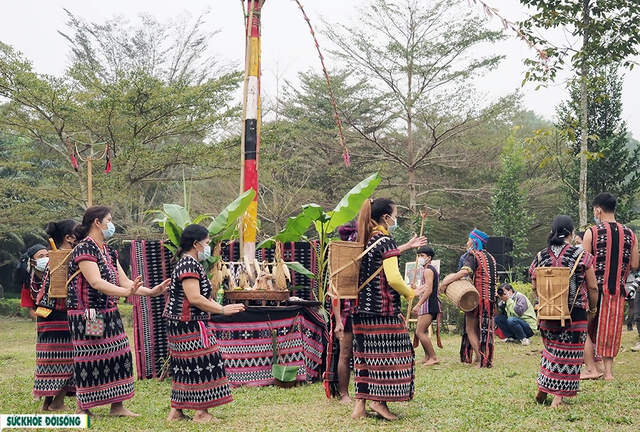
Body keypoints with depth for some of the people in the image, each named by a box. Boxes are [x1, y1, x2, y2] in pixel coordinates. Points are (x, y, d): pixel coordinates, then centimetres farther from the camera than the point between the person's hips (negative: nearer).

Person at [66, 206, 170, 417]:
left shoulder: (109, 252, 13)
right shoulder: (84, 249, -14)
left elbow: (124, 281, 11)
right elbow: (96, 282, -26)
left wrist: (150, 291, 1)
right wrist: (126, 292, -37)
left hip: (109, 315, 9)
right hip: (87, 316, -9)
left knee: (119, 356, 6)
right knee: (89, 359, -2)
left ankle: (117, 406, 13)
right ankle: (81, 408, 11)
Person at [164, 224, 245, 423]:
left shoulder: (190, 264, 17)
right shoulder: (189, 265, -17)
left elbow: (202, 296, 17)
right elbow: (194, 298, -24)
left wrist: (223, 308, 8)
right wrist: (223, 310, -19)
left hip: (184, 326, 10)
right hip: (190, 326, -10)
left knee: (185, 366, 12)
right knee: (202, 364, -5)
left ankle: (176, 410, 15)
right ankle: (201, 412, -1)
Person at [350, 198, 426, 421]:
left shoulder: (366, 239, 13)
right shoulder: (385, 240, -12)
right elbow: (393, 278, -20)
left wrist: (406, 246, 35)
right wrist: (410, 293, -4)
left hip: (362, 308, 8)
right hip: (383, 309, -8)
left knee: (366, 354, 9)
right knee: (386, 353, 1)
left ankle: (360, 405, 9)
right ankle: (378, 400, 4)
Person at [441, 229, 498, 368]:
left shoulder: (473, 255, -9)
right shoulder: (490, 257, 16)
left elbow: (464, 271, -26)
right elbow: (494, 278, 21)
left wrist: (445, 283, -23)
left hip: (477, 298, -8)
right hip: (490, 298, 8)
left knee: (471, 330, 0)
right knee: (483, 329, 13)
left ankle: (480, 359, -9)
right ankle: (486, 359, 13)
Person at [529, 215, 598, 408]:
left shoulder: (540, 257, 1)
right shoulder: (582, 256, -7)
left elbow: (535, 287, 8)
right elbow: (592, 287, -5)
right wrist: (592, 309, 11)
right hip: (575, 313, -3)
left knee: (551, 350, 22)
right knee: (568, 354, 4)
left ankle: (542, 390, 20)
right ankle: (558, 397, 3)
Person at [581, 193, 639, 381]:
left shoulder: (592, 233, -10)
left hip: (596, 289, -4)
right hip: (617, 291, 4)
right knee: (611, 330, 12)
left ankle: (591, 367, 5)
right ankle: (608, 371, 13)